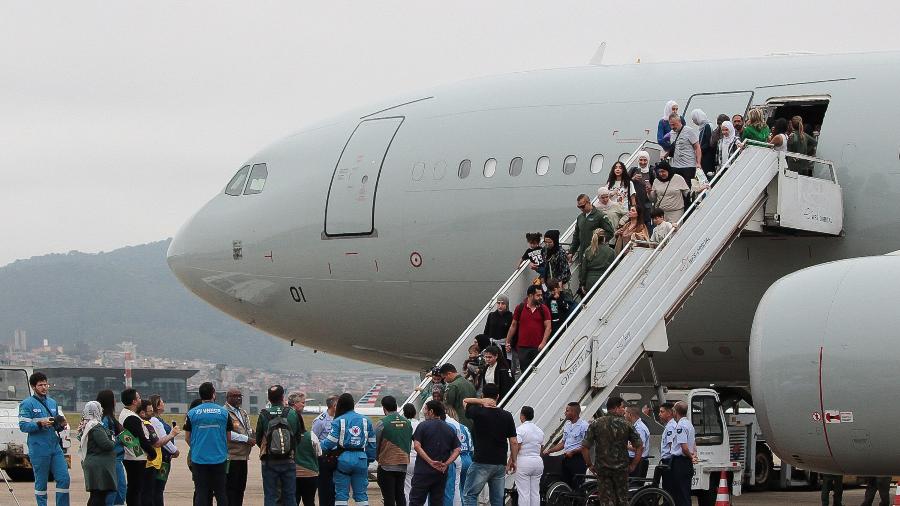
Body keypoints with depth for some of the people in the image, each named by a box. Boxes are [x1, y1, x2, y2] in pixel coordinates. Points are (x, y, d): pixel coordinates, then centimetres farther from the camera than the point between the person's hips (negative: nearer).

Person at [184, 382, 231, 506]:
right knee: (220, 492, 7)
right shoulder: (223, 412, -1)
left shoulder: (192, 413, -2)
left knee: (201, 493, 3)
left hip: (199, 458, 0)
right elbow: (228, 437, 6)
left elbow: (187, 438, 4)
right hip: (219, 459, 0)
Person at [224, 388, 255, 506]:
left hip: (243, 456, 9)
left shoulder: (243, 413, 20)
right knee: (231, 487, -7)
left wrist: (252, 436, 3)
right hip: (231, 457, -9)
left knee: (241, 487, 11)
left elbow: (248, 429, 27)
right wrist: (246, 439, -16)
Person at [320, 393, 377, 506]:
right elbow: (372, 443, 10)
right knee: (361, 493, 9)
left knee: (341, 494, 3)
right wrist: (370, 459, 18)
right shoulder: (365, 420, 8)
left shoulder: (338, 421, -5)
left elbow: (330, 441, -11)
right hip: (361, 459, 3)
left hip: (343, 459, -3)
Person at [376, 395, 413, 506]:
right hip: (403, 465, 5)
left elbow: (375, 444, -5)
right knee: (400, 494, 15)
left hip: (386, 465, -5)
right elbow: (410, 444, 10)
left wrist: (378, 458, 12)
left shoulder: (382, 423, -12)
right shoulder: (407, 423, 3)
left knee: (389, 497, -1)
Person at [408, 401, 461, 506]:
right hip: (441, 473, 5)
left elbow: (417, 446, -14)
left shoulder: (423, 425, -4)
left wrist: (430, 461, -16)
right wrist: (446, 463, -5)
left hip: (423, 471, -5)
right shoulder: (450, 429, 10)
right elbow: (457, 450, 3)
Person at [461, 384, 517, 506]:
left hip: (481, 462, -4)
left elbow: (464, 401, 10)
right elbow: (513, 442, 4)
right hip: (501, 463, 4)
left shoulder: (478, 412, -8)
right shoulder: (507, 416, 3)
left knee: (469, 495, 1)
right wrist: (513, 460, 15)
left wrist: (481, 401, -3)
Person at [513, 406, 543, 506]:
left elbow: (516, 448, -17)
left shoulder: (520, 429, -11)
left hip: (523, 461, -7)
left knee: (523, 493, -5)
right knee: (535, 492, 9)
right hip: (538, 461, 7)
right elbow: (540, 449, 13)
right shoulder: (539, 430, 10)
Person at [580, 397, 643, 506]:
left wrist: (590, 465, 4)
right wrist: (633, 465, 4)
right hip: (621, 468, 0)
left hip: (602, 468, 0)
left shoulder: (596, 424, -1)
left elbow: (584, 448, -6)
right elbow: (640, 447, -5)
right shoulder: (626, 425, -3)